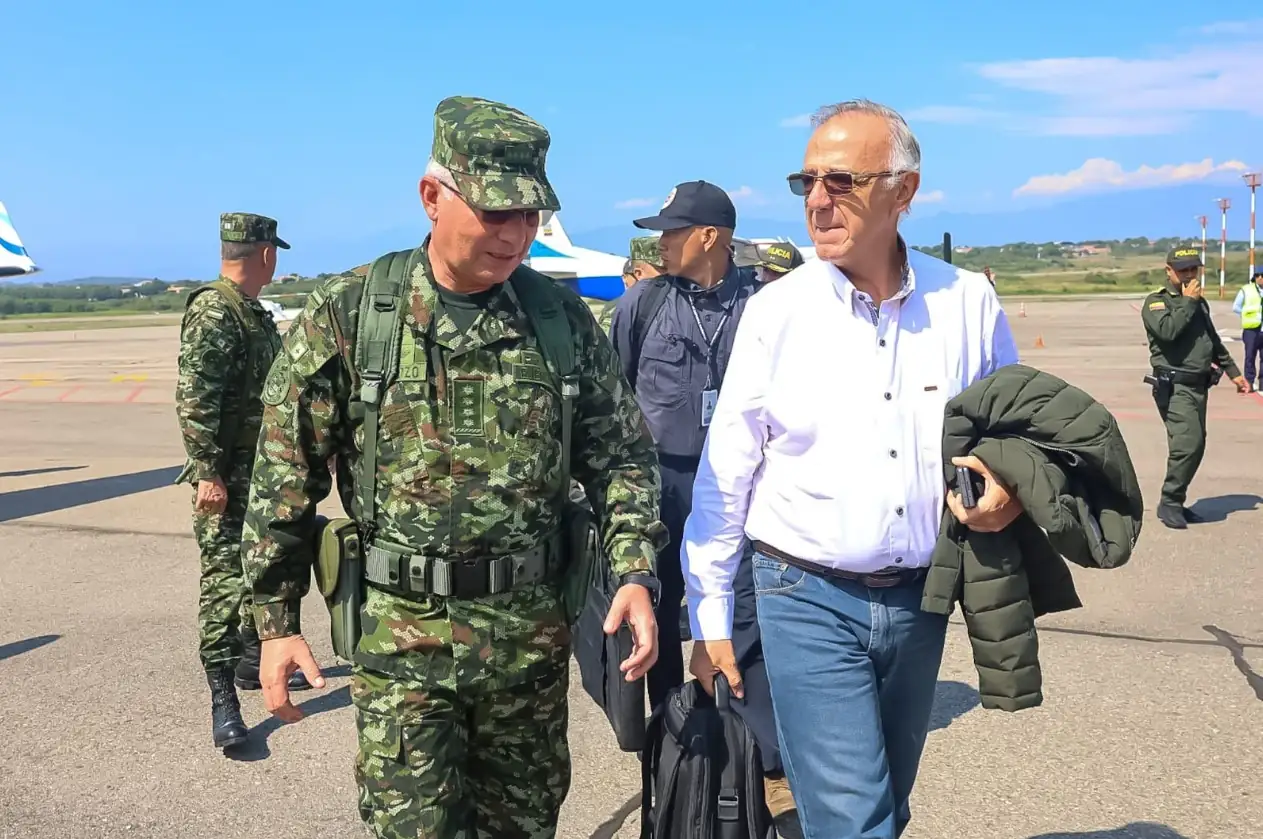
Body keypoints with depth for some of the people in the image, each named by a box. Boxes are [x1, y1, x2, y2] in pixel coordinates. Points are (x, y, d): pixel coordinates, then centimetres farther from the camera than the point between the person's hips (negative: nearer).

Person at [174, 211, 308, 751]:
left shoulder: (254, 313, 13)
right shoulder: (213, 312, -17)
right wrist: (209, 473, -25)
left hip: (264, 472, 10)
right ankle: (222, 699, -2)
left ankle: (253, 660, 33)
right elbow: (194, 400, -23)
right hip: (228, 478, -10)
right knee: (224, 580, -7)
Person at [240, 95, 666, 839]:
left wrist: (636, 575, -9)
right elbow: (285, 478, -2)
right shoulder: (346, 315, -6)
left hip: (533, 631, 3)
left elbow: (621, 455, 3)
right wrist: (276, 620, -2)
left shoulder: (562, 317, 0)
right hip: (401, 636, -2)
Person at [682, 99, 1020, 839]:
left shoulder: (967, 302, -3)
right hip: (809, 598, -3)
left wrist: (1010, 490, -11)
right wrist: (711, 618, -2)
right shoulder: (776, 311, -8)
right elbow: (725, 477, -4)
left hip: (920, 600, 3)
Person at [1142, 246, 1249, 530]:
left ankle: (1175, 503, 17)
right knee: (1188, 443, -18)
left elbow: (1214, 341, 29)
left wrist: (1233, 371, 29)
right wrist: (1187, 302, -16)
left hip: (1199, 385, 8)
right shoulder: (1156, 302, -6)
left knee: (1194, 446, 8)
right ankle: (1169, 503, -7)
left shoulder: (1199, 302, 19)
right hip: (1174, 386, -8)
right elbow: (1168, 331, -26)